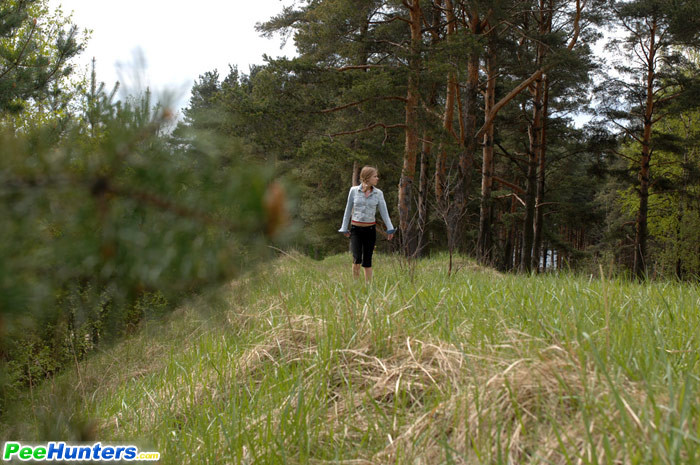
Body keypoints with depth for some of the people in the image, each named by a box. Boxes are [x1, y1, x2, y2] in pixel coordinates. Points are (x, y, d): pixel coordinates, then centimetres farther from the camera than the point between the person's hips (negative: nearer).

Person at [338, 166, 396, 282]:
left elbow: (384, 212, 0)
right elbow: (348, 210, 6)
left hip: (370, 229, 1)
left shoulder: (378, 193, 1)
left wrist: (390, 229, -9)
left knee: (367, 261, 4)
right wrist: (345, 228, 8)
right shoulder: (354, 190, -2)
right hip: (355, 229, -1)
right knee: (357, 259, -14)